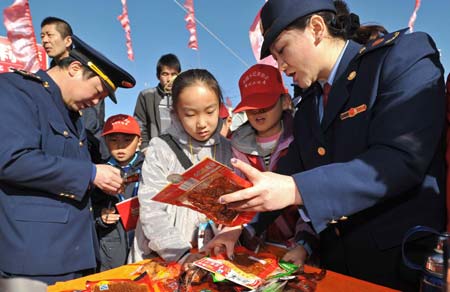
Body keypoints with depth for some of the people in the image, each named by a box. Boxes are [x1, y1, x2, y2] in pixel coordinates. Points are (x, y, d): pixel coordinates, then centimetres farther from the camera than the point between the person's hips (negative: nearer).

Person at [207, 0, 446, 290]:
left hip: (406, 261, -6)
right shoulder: (307, 109, 11)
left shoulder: (404, 55, -9)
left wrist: (296, 190, -31)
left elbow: (401, 158, -23)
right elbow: (286, 178, 13)